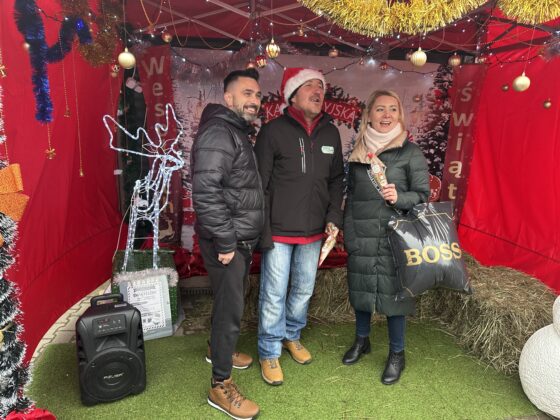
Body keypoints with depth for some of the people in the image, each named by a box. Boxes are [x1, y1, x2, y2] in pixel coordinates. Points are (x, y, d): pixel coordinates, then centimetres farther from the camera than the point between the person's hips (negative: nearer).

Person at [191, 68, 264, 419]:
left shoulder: (240, 133, 14)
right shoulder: (219, 132, -18)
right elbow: (205, 192, -27)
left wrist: (242, 239, 18)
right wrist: (225, 241, -23)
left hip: (242, 239, 10)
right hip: (226, 242, -9)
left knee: (230, 303, 23)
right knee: (230, 309, 0)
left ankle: (219, 349, 46)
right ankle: (221, 387, 16)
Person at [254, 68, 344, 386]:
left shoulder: (331, 133, 6)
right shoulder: (274, 131, -9)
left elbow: (336, 179, 13)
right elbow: (260, 184, -9)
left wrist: (334, 217, 1)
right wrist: (262, 230, -12)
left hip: (314, 231, 5)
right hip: (279, 230, -4)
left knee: (304, 290, 18)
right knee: (274, 294, 4)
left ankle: (292, 335, 42)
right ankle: (269, 352, 25)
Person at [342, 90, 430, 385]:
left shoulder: (410, 152, -4)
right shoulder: (358, 152, 8)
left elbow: (423, 194, -3)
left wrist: (399, 198, -24)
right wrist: (346, 233, 14)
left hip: (393, 235, -4)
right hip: (360, 236, 4)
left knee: (392, 290, 3)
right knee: (360, 286, 13)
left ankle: (397, 354, 23)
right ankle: (361, 340, 36)